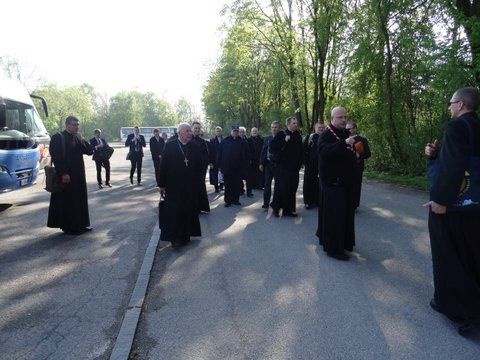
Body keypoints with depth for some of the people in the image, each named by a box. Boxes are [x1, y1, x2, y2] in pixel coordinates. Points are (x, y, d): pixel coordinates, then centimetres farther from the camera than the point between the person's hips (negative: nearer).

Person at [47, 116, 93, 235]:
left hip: (79, 175, 8)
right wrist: (63, 174, -21)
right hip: (66, 176, -8)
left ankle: (80, 224, 22)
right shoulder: (58, 137, -9)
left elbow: (90, 151, 9)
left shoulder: (77, 138, 13)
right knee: (68, 201, 0)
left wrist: (81, 140, -6)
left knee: (80, 200, 12)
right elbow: (56, 157, -16)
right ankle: (69, 227, 10)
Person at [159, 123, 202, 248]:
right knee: (174, 212, 1)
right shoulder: (170, 146, -5)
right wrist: (162, 185, -6)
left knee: (188, 211, 9)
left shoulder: (195, 147, 0)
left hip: (190, 187, 2)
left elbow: (200, 166, 6)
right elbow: (163, 166, -5)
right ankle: (175, 237, 14)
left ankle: (185, 236, 23)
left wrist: (196, 180, -1)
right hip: (173, 186, -2)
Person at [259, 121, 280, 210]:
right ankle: (266, 204, 8)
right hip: (268, 164, 3)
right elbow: (263, 151, 9)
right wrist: (261, 163, 2)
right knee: (267, 184, 3)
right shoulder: (267, 138, 8)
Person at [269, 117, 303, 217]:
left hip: (294, 167, 5)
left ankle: (288, 209, 15)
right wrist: (284, 140, -18)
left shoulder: (298, 136, 13)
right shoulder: (281, 134, -3)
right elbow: (272, 146, -12)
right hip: (283, 166, -5)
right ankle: (276, 208, 9)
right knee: (280, 188, -4)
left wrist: (300, 162, 13)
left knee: (291, 189, 6)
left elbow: (301, 150, 21)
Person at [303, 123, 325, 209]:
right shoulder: (309, 137, 5)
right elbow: (304, 150, 2)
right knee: (309, 183, 2)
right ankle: (308, 202, 10)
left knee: (319, 184, 2)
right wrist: (306, 161, -5)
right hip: (310, 165, -1)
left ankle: (317, 201, 12)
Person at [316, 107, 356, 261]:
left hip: (345, 181, 9)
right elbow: (325, 151, -34)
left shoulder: (345, 134, 14)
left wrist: (356, 152, 9)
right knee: (334, 215, -5)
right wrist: (344, 143, -42)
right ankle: (333, 248, 5)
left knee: (346, 212, 16)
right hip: (332, 181, -9)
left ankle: (344, 242, 32)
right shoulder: (326, 135, -12)